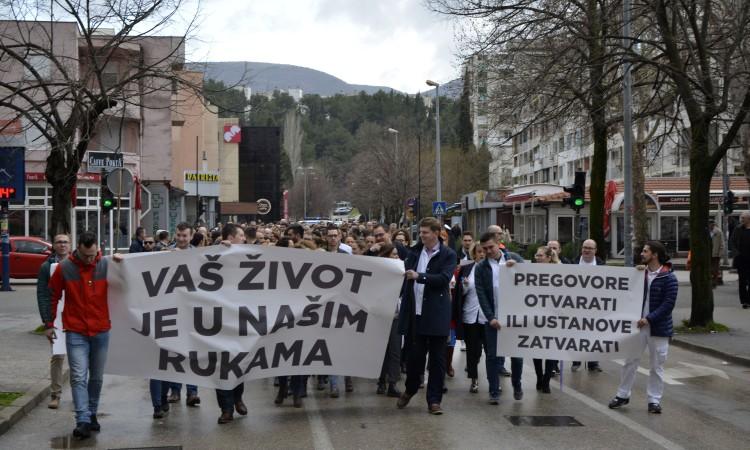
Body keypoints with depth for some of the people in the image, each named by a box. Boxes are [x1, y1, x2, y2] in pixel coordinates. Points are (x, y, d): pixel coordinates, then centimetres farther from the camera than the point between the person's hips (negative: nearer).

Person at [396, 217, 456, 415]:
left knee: (437, 359, 2)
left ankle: (434, 400, 10)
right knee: (414, 355, 9)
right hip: (416, 312, 3)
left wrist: (419, 276, -24)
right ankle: (410, 390, 31)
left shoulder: (448, 255, -3)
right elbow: (407, 275, 17)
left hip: (436, 315, -3)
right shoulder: (416, 251, 11)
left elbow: (444, 278, -16)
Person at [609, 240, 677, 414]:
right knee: (630, 361, 8)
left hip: (658, 328, -4)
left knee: (657, 366, 6)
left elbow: (668, 304, -15)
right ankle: (622, 395, 19)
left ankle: (654, 400, 15)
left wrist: (649, 319, -20)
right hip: (638, 324, 4)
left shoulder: (668, 278, -10)